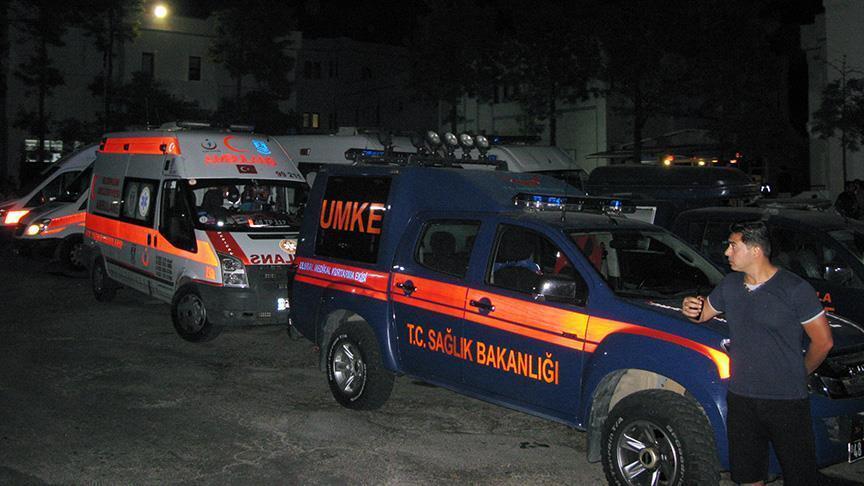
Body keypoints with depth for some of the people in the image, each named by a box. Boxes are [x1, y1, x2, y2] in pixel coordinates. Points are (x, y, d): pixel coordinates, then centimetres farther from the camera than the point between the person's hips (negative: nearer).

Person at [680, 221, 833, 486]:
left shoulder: (795, 288, -11)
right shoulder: (730, 285, 7)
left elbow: (823, 341, -6)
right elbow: (704, 313, 20)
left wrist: (798, 375, 4)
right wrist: (691, 309, -3)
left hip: (787, 401, -5)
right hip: (741, 398, 5)